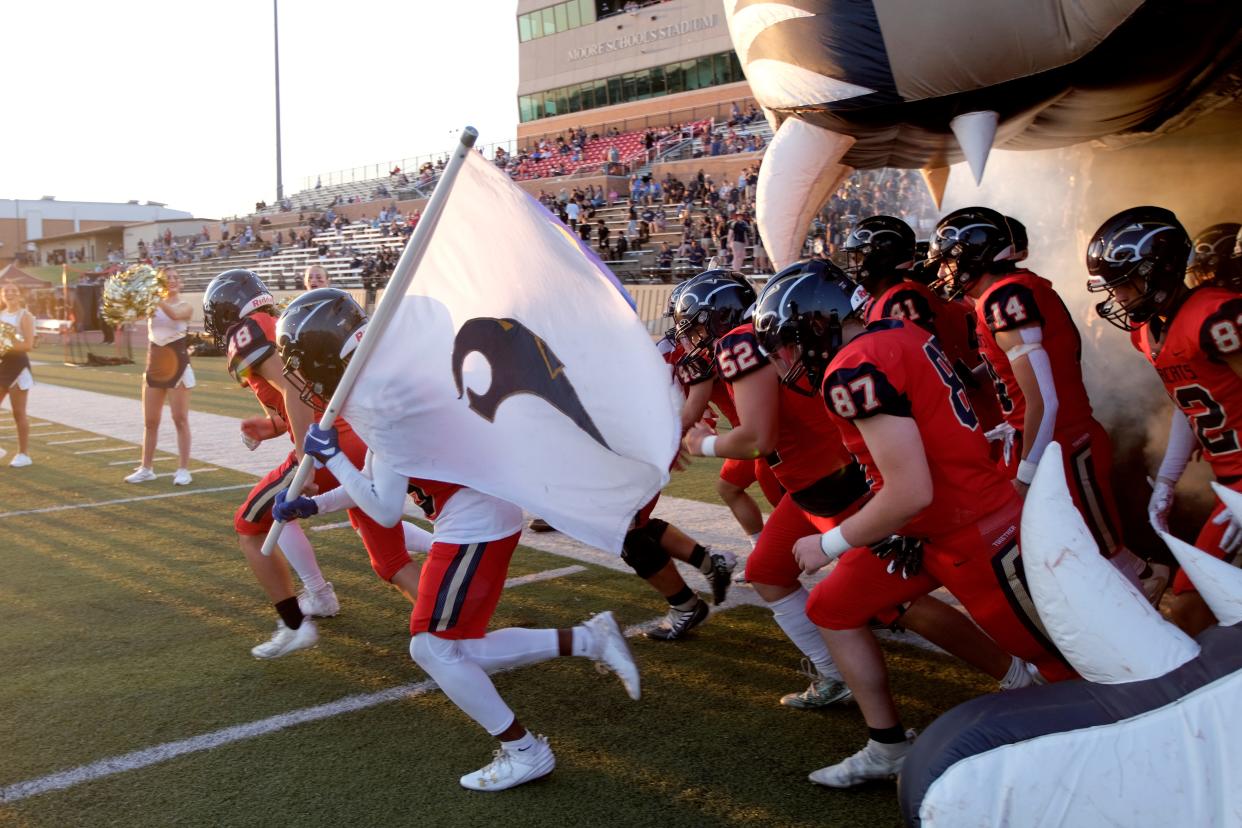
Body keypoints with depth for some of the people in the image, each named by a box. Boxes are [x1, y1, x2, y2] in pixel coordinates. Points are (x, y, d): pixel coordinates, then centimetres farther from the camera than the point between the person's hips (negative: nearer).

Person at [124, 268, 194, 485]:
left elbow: (174, 314, -26)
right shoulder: (153, 305, 9)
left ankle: (183, 469, 2)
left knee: (180, 420, -3)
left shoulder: (186, 306, -4)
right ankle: (146, 468, 19)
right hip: (154, 366, 5)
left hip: (177, 365, -4)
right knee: (150, 421, 9)